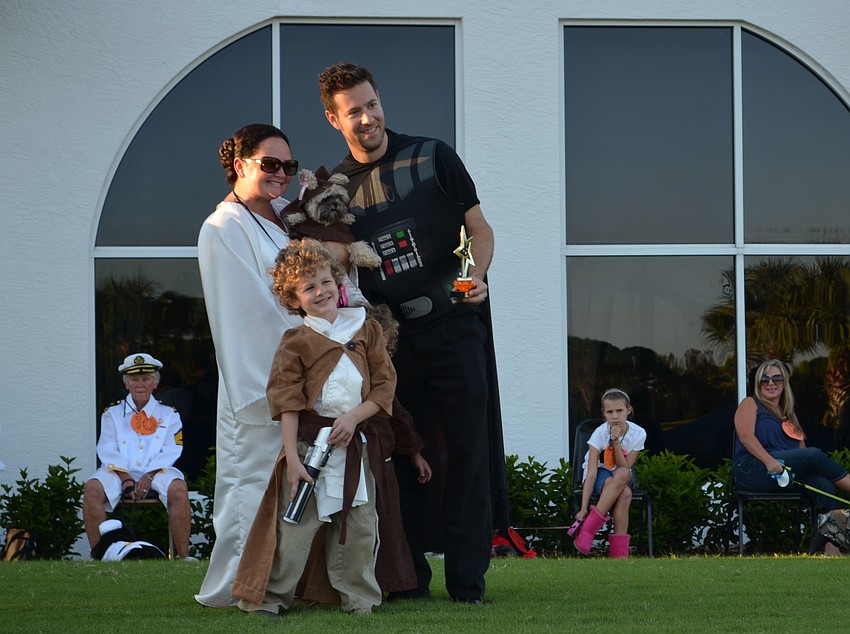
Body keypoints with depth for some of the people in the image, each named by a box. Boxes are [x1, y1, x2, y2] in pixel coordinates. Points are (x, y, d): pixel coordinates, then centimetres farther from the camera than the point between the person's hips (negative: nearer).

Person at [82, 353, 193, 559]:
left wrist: (149, 477, -14)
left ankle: (183, 556, -29)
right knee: (92, 489, -30)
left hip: (157, 472, -1)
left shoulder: (168, 414, 16)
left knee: (179, 489, -33)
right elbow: (108, 450, 3)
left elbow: (171, 451, 3)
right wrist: (126, 479, -14)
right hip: (121, 472, 1)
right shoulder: (113, 413, 16)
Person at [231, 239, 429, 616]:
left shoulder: (367, 331, 9)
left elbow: (385, 387, 6)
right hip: (309, 441, -3)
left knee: (360, 526, 6)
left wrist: (353, 418, -11)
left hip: (356, 442, 3)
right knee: (295, 524, -4)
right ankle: (269, 597, 3)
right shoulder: (296, 342, 1)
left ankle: (358, 598, 17)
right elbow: (287, 402, -3)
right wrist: (292, 456, -11)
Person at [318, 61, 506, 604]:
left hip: (452, 322, -2)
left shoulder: (431, 156, 3)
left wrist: (476, 276, -15)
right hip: (389, 336, 2)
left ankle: (467, 578, 0)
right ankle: (409, 575, 11)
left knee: (466, 450, -4)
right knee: (403, 456, 4)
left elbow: (479, 228, 3)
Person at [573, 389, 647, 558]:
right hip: (600, 475, -2)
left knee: (622, 475, -37)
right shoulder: (600, 434, -19)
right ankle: (619, 553, -36)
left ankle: (588, 529, -38)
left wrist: (616, 442, -28)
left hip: (625, 477, 2)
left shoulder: (638, 434, -13)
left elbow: (624, 468, -15)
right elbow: (591, 473, -24)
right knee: (624, 494, -36)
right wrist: (584, 508, -31)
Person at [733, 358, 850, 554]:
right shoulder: (751, 404, 13)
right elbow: (746, 436, -6)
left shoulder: (788, 416, 30)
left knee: (825, 485, -25)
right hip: (752, 469, -6)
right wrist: (769, 460, -23)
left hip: (791, 475, 6)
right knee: (815, 454, -25)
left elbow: (802, 449, 20)